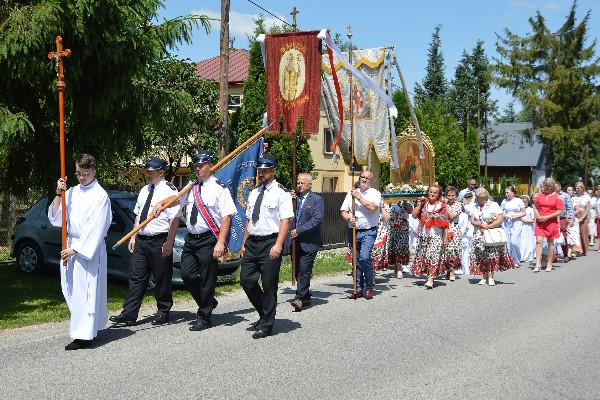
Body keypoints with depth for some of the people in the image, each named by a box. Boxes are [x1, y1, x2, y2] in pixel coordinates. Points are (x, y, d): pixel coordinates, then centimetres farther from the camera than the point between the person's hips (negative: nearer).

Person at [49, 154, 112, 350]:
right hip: (70, 245, 7)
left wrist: (76, 249, -15)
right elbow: (55, 218, 9)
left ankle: (84, 335, -7)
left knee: (85, 290, -9)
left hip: (90, 247, -7)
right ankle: (91, 326, 22)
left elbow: (96, 228, -12)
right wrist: (58, 195, -2)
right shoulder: (71, 192, 11)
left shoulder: (100, 196, -6)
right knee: (70, 289, 10)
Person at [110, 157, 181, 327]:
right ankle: (129, 314, 7)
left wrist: (169, 242, -21)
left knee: (162, 279, 5)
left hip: (159, 242, -7)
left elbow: (175, 219, -16)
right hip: (141, 241, 7)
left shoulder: (169, 191, -10)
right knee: (137, 277, 6)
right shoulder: (144, 190, 14)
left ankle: (163, 312, 18)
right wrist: (133, 237, 14)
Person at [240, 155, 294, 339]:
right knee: (246, 280, 5)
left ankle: (266, 325, 12)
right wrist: (244, 244, 16)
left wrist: (278, 245, -22)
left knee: (269, 285, 0)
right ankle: (264, 313, 26)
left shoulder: (281, 193, -6)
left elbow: (285, 220, -13)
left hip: (270, 243, -7)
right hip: (252, 242, 7)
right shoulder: (254, 193, 16)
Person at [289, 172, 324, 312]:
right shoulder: (294, 198, 13)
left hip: (309, 242, -6)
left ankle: (299, 298, -11)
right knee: (298, 270, 10)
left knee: (304, 270, -11)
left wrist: (299, 230, -17)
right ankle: (306, 297, 21)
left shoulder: (317, 200, -2)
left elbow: (318, 219, -14)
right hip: (295, 241, 6)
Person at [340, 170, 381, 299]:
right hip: (353, 231, 4)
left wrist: (358, 197, -11)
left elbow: (372, 207, -17)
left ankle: (369, 288, -5)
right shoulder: (351, 194, 14)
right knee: (356, 260, 8)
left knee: (365, 257, -20)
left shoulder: (375, 194, 2)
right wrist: (349, 219, -10)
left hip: (368, 232, -4)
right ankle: (359, 289, 16)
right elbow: (343, 211, 10)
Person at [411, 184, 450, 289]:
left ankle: (430, 279, -19)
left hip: (437, 237, -4)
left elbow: (446, 223, 0)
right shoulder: (423, 204, 9)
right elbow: (414, 215, 0)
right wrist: (419, 204, -4)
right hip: (423, 236, 4)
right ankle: (429, 276, 15)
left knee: (434, 257, -14)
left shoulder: (442, 206, 1)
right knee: (423, 257, 5)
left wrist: (446, 237, -4)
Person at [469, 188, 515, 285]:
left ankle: (491, 278, -7)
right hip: (479, 236, 5)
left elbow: (501, 219, -12)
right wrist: (481, 224, -15)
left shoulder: (493, 205, -3)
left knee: (491, 255, -10)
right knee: (481, 256, 2)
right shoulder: (475, 206, 11)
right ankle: (484, 277, 8)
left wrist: (488, 227, -17)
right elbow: (472, 220, 4)